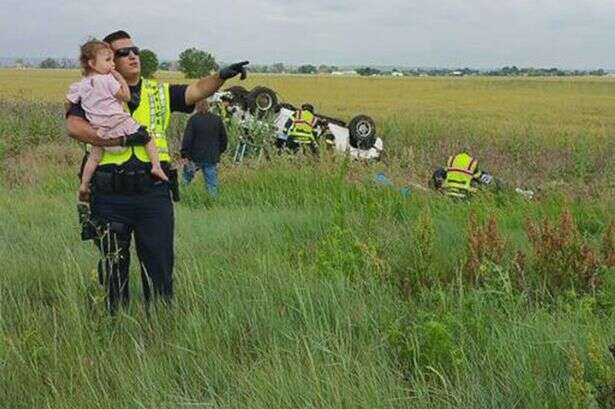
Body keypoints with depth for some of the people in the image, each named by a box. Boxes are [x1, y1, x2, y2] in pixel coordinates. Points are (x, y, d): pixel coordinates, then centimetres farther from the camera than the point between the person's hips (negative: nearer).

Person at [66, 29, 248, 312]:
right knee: (113, 268, 10)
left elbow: (197, 90, -2)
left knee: (160, 266, 6)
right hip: (110, 196, -2)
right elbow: (74, 127, -14)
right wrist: (122, 139, -19)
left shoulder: (159, 93, 13)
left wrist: (221, 76, -21)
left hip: (154, 193, 2)